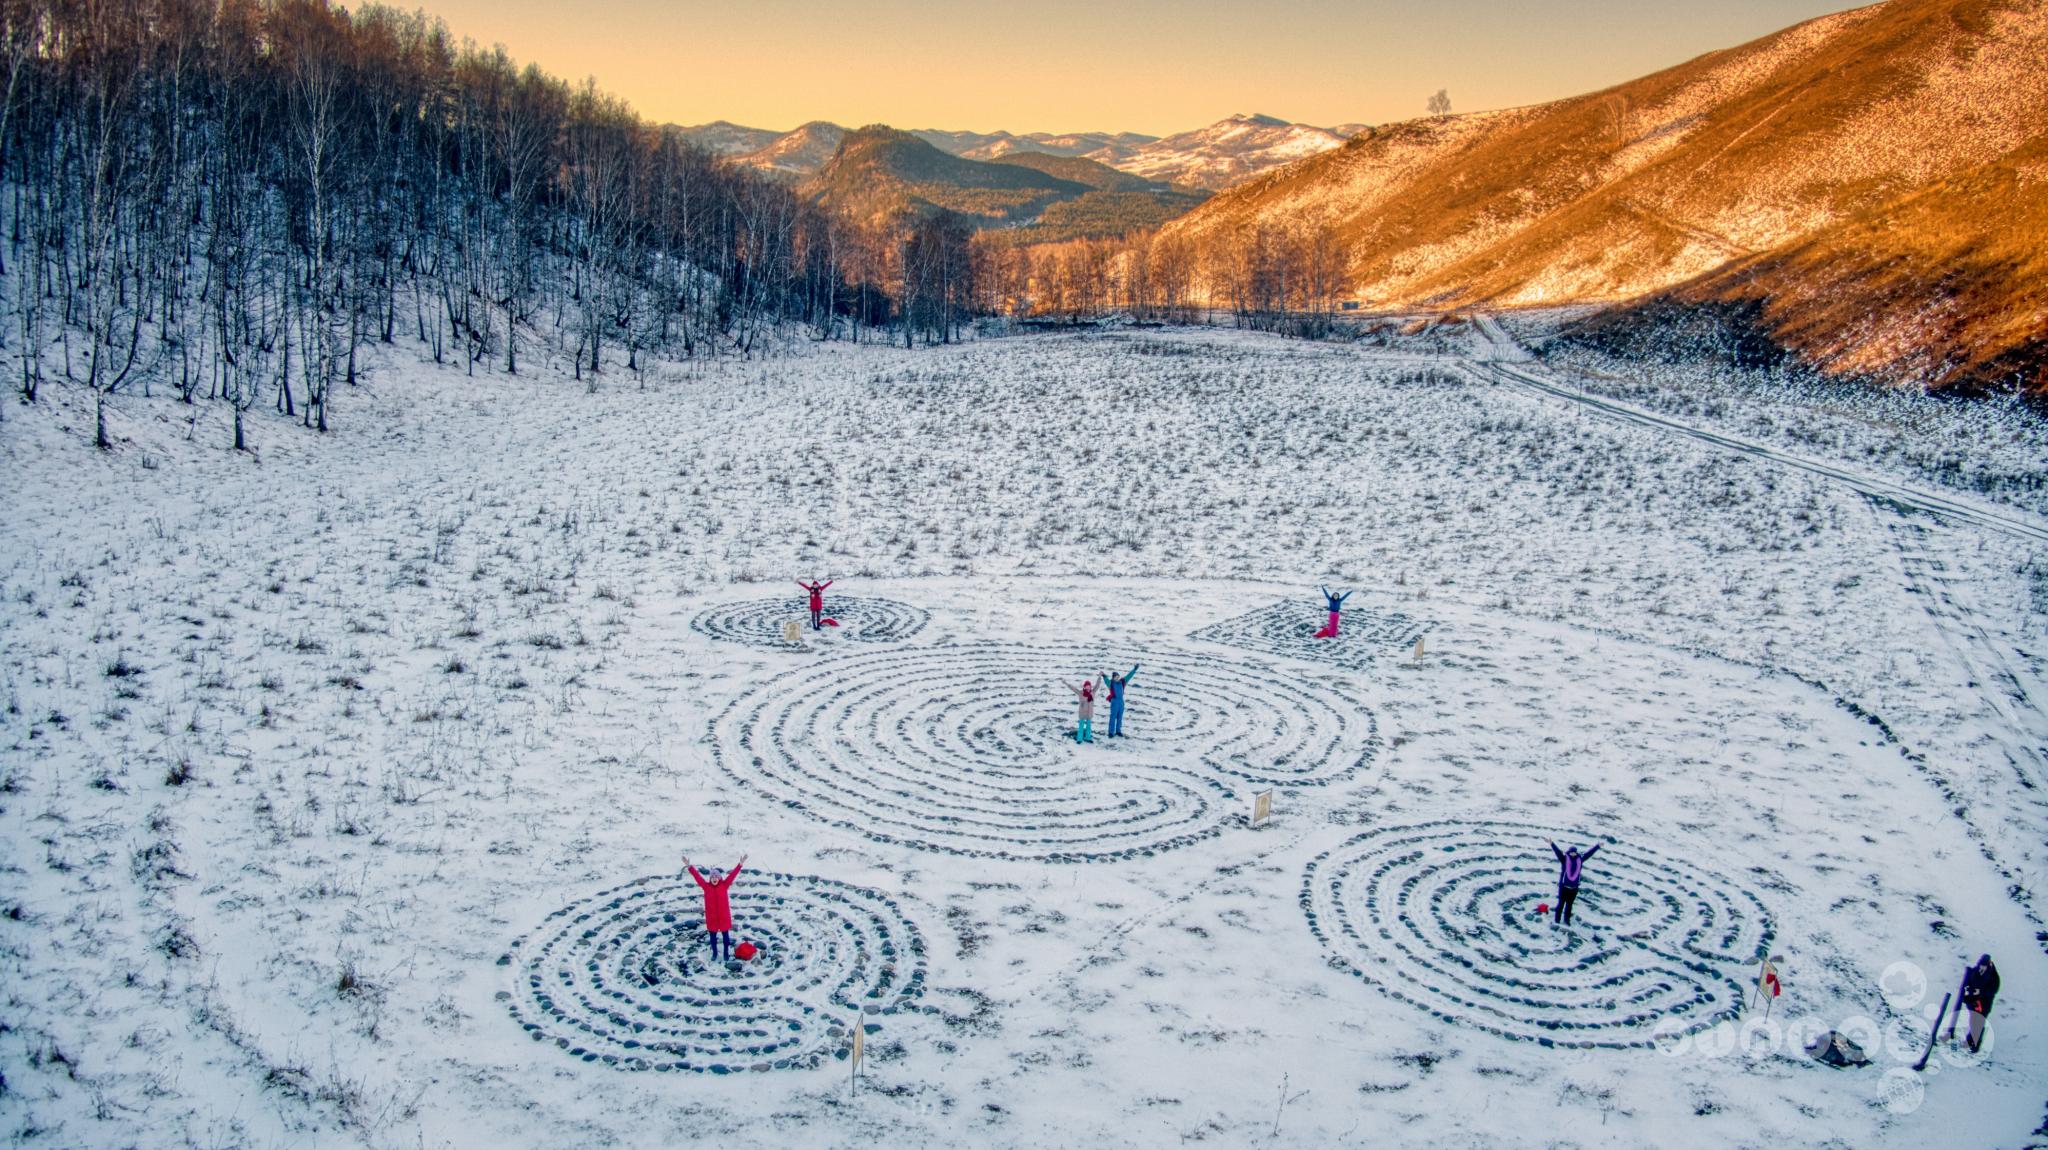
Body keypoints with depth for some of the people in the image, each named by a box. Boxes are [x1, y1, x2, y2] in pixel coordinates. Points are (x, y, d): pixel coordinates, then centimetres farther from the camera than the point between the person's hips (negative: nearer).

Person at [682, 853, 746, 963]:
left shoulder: (724, 885, -7)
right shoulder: (706, 886, -6)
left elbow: (732, 875, -14)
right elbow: (697, 876, -11)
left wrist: (740, 864, -23)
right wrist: (689, 866, -19)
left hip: (724, 916, -1)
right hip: (711, 916, 1)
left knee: (725, 935, 11)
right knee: (713, 936, 14)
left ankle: (726, 953, 27)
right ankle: (714, 953, 33)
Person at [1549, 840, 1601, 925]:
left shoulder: (1580, 859, 5)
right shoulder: (1564, 858, -5)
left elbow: (1589, 853, 10)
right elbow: (1558, 851, -17)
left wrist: (1597, 846, 14)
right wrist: (1552, 844, -32)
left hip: (1574, 887, 3)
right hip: (1564, 886, -3)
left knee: (1569, 905, 12)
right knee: (1561, 904, 3)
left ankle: (1567, 920, 25)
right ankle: (1557, 920, 13)